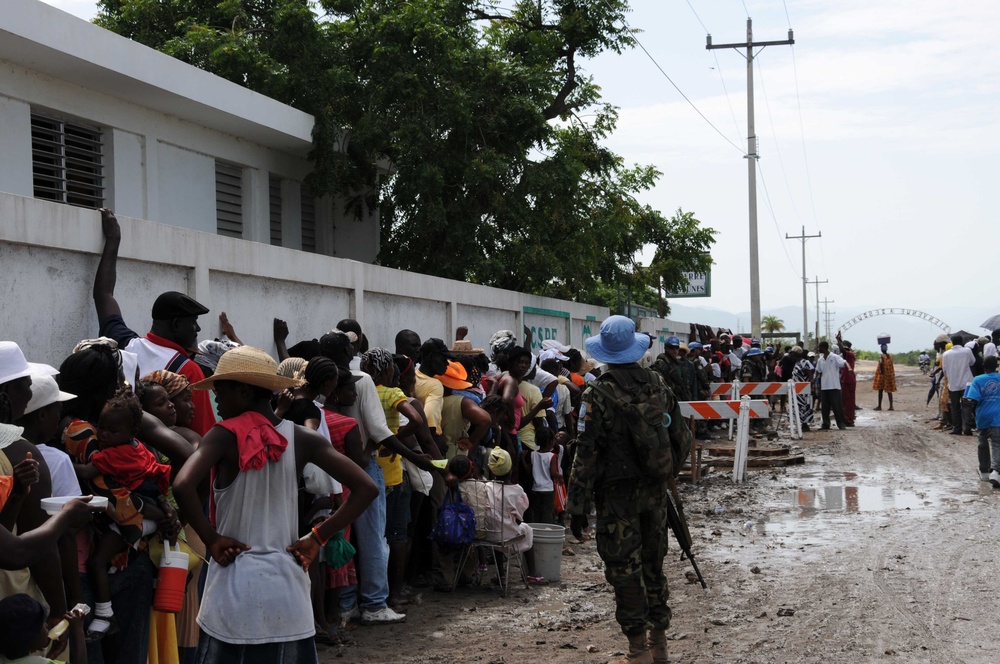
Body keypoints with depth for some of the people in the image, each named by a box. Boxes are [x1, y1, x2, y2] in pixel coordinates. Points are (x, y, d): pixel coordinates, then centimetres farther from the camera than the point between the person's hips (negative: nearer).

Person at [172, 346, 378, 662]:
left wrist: (211, 539, -11)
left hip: (235, 586, -3)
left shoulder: (225, 436, -8)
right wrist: (317, 538, 1)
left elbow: (183, 486, -25)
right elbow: (366, 488, -2)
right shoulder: (302, 439, 1)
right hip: (287, 586, 3)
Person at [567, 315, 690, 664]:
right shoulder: (657, 383, 1)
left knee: (624, 569, 2)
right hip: (655, 490, 5)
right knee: (653, 563, 16)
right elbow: (682, 436, 7)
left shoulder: (597, 394, -14)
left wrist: (576, 505, -9)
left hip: (618, 493, -5)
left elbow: (586, 454, -15)